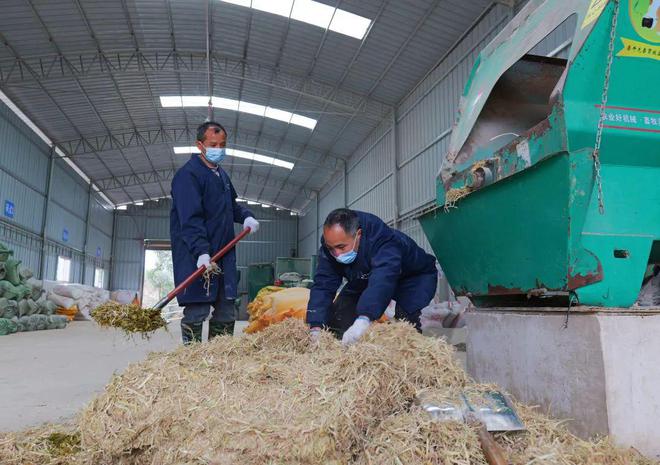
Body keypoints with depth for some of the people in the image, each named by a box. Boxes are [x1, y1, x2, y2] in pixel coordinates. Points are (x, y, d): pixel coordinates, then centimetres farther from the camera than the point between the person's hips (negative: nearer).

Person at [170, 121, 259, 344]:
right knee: (196, 311, -6)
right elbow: (190, 218, -21)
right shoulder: (188, 174, -10)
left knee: (226, 313, 12)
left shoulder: (221, 175, 18)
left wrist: (246, 216, 10)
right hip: (197, 258, -8)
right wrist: (201, 252, -31)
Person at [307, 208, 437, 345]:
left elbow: (383, 278, -58)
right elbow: (323, 284, -30)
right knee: (338, 316, -8)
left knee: (406, 318, -30)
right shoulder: (331, 242, -26)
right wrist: (315, 328, -43)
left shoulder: (383, 240, -43)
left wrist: (363, 320, -72)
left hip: (413, 275, -5)